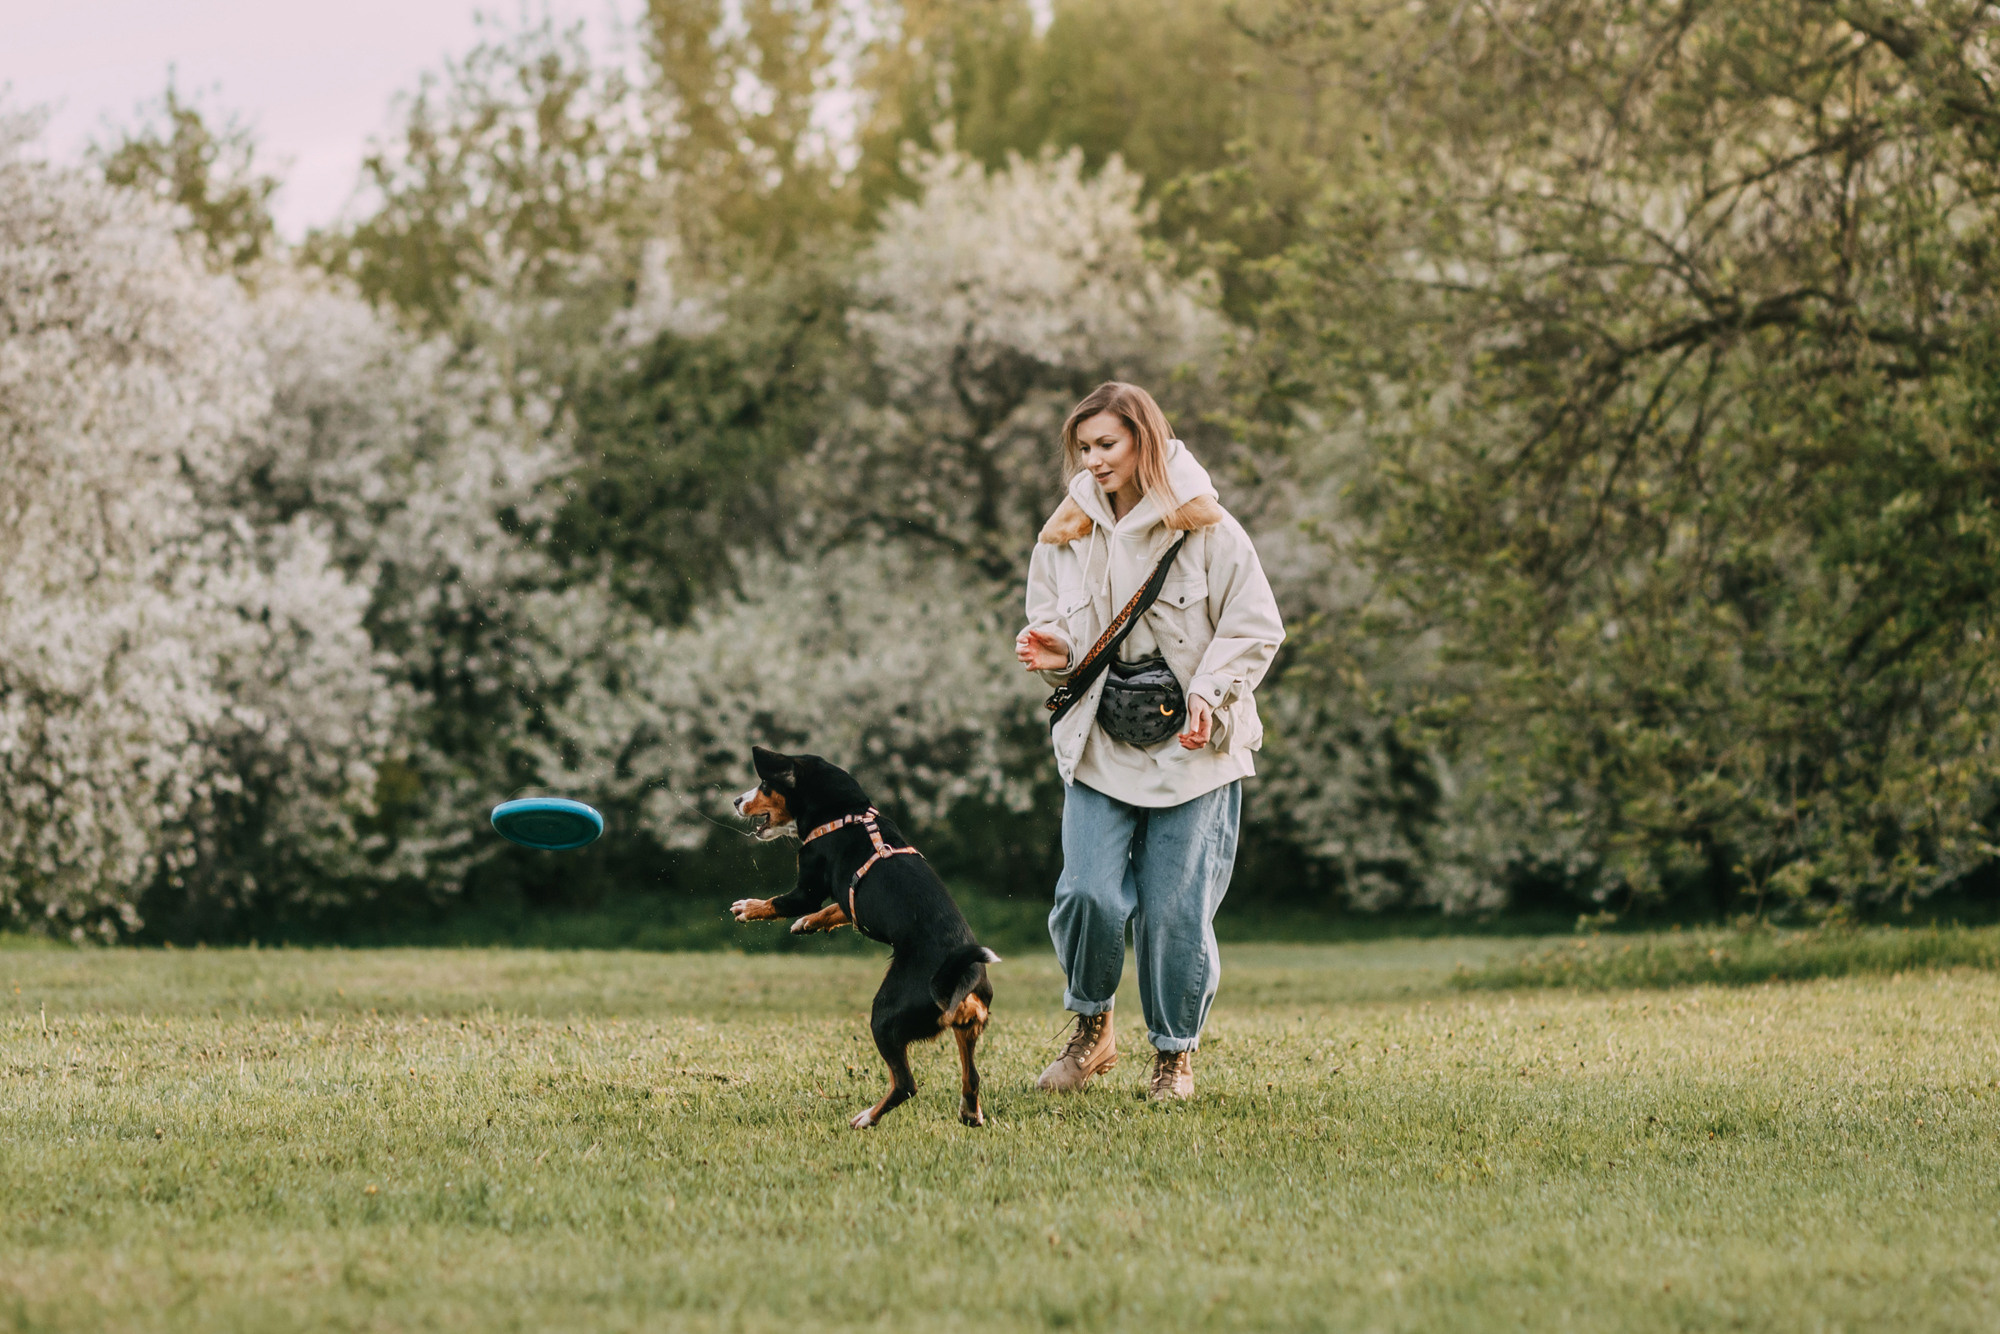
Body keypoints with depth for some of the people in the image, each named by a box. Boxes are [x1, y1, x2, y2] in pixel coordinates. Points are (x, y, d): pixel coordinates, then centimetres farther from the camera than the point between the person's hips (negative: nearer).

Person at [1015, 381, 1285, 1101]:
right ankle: (1091, 1028, 11)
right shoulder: (1065, 538, 6)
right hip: (1098, 746, 2)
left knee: (1177, 910, -3)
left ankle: (1176, 1051, 18)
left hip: (1194, 750, -2)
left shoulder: (1208, 531, -5)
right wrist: (1055, 653, -7)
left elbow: (1255, 628, -3)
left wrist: (1209, 695, -16)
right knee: (1090, 892, -13)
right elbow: (1052, 627, 16)